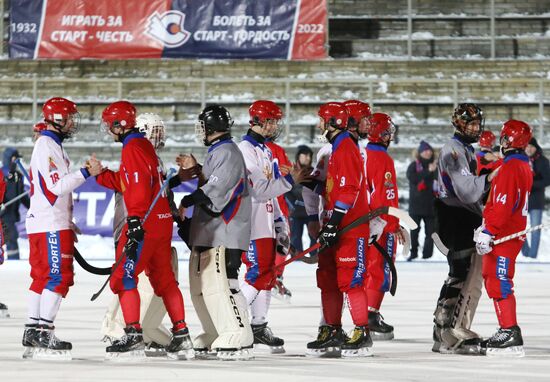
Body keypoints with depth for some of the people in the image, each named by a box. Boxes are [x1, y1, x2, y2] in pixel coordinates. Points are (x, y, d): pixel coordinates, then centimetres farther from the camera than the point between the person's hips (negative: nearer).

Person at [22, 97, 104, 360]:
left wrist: (69, 224, 25)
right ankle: (44, 333, -14)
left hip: (41, 223, 10)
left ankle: (32, 332, 11)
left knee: (43, 276, 10)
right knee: (59, 276, -12)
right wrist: (87, 173, -20)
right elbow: (57, 186, -21)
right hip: (51, 226, -10)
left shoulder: (51, 145, 21)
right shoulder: (47, 146, -12)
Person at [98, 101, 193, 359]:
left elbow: (139, 186, -22)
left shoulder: (132, 148, -12)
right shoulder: (144, 145, 18)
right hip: (162, 221, 10)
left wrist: (135, 220, -28)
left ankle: (133, 337, -12)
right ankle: (181, 336, 13)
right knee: (164, 279, 14)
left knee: (123, 277, -7)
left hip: (145, 222, -10)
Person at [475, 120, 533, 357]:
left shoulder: (510, 168, -16)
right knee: (493, 281, 16)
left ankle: (510, 334, -14)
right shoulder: (524, 166, 16)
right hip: (514, 232, 10)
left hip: (504, 236, -10)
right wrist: (486, 226, 26)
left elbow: (503, 204, -23)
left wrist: (488, 232, -22)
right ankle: (507, 331, 19)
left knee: (499, 283, -11)